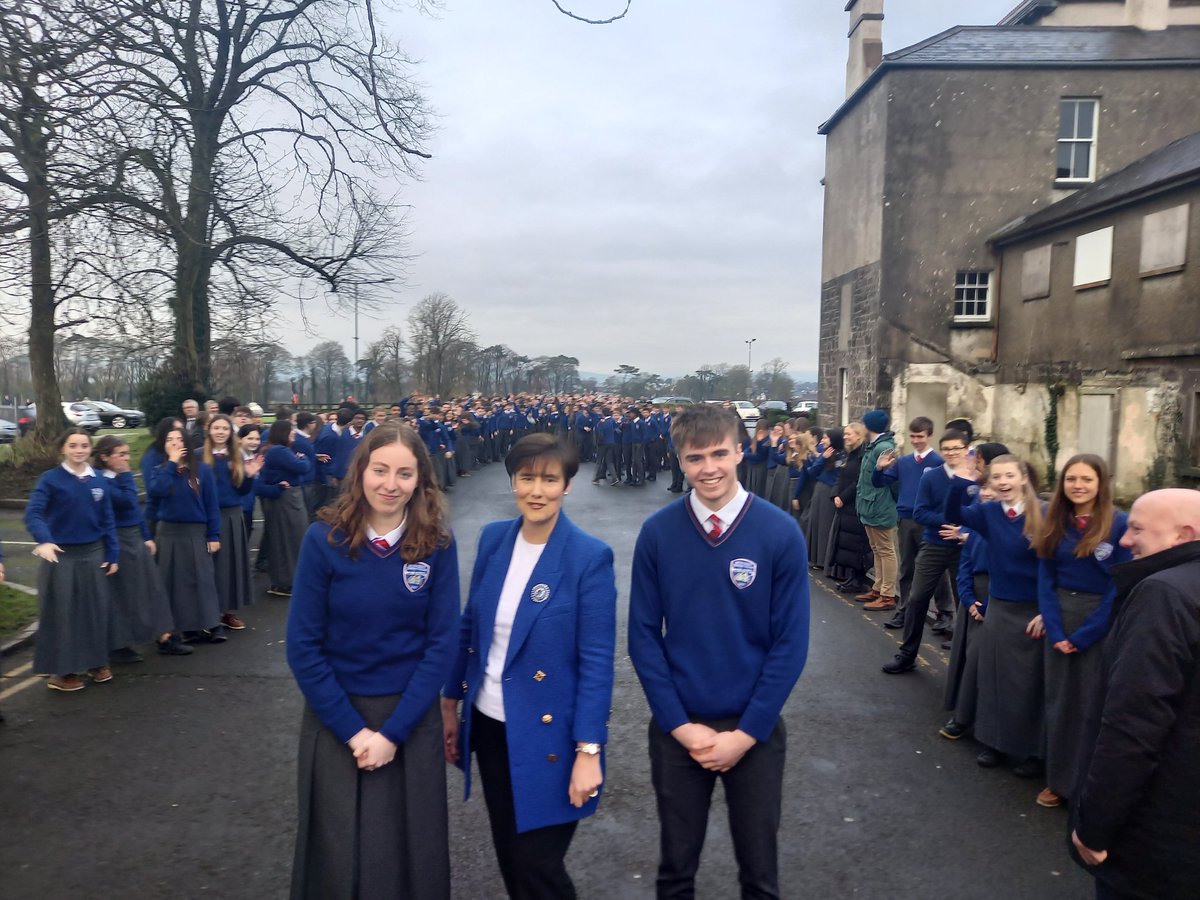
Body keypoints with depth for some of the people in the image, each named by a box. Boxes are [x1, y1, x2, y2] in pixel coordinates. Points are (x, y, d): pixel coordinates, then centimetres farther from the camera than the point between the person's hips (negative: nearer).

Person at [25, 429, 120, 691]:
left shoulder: (98, 481, 4)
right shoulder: (50, 479, -8)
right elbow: (32, 513, -18)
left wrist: (113, 554, 5)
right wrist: (44, 541, -36)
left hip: (93, 554, 4)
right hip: (61, 556, -4)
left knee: (96, 610, 10)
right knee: (61, 614, 3)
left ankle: (97, 662, 25)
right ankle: (61, 671, 14)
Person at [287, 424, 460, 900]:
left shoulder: (437, 543, -10)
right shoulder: (324, 539, -12)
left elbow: (441, 643, -7)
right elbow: (303, 645, -9)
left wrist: (393, 731, -13)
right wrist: (353, 729, -11)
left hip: (411, 716, 1)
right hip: (336, 715, 0)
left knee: (411, 849, 14)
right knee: (338, 853, 13)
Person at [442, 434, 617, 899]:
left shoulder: (590, 556, -16)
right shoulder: (493, 538, -1)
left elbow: (597, 660, -16)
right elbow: (471, 626, 8)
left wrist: (588, 750, -17)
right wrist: (450, 702, 11)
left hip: (547, 734, -5)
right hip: (489, 724, 5)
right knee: (508, 854, 20)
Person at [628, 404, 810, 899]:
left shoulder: (781, 533, -12)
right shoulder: (657, 533, -9)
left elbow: (790, 643, -8)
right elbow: (643, 635, -4)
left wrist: (746, 733, -10)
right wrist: (681, 725, -9)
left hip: (755, 730, 0)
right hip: (676, 729, 1)